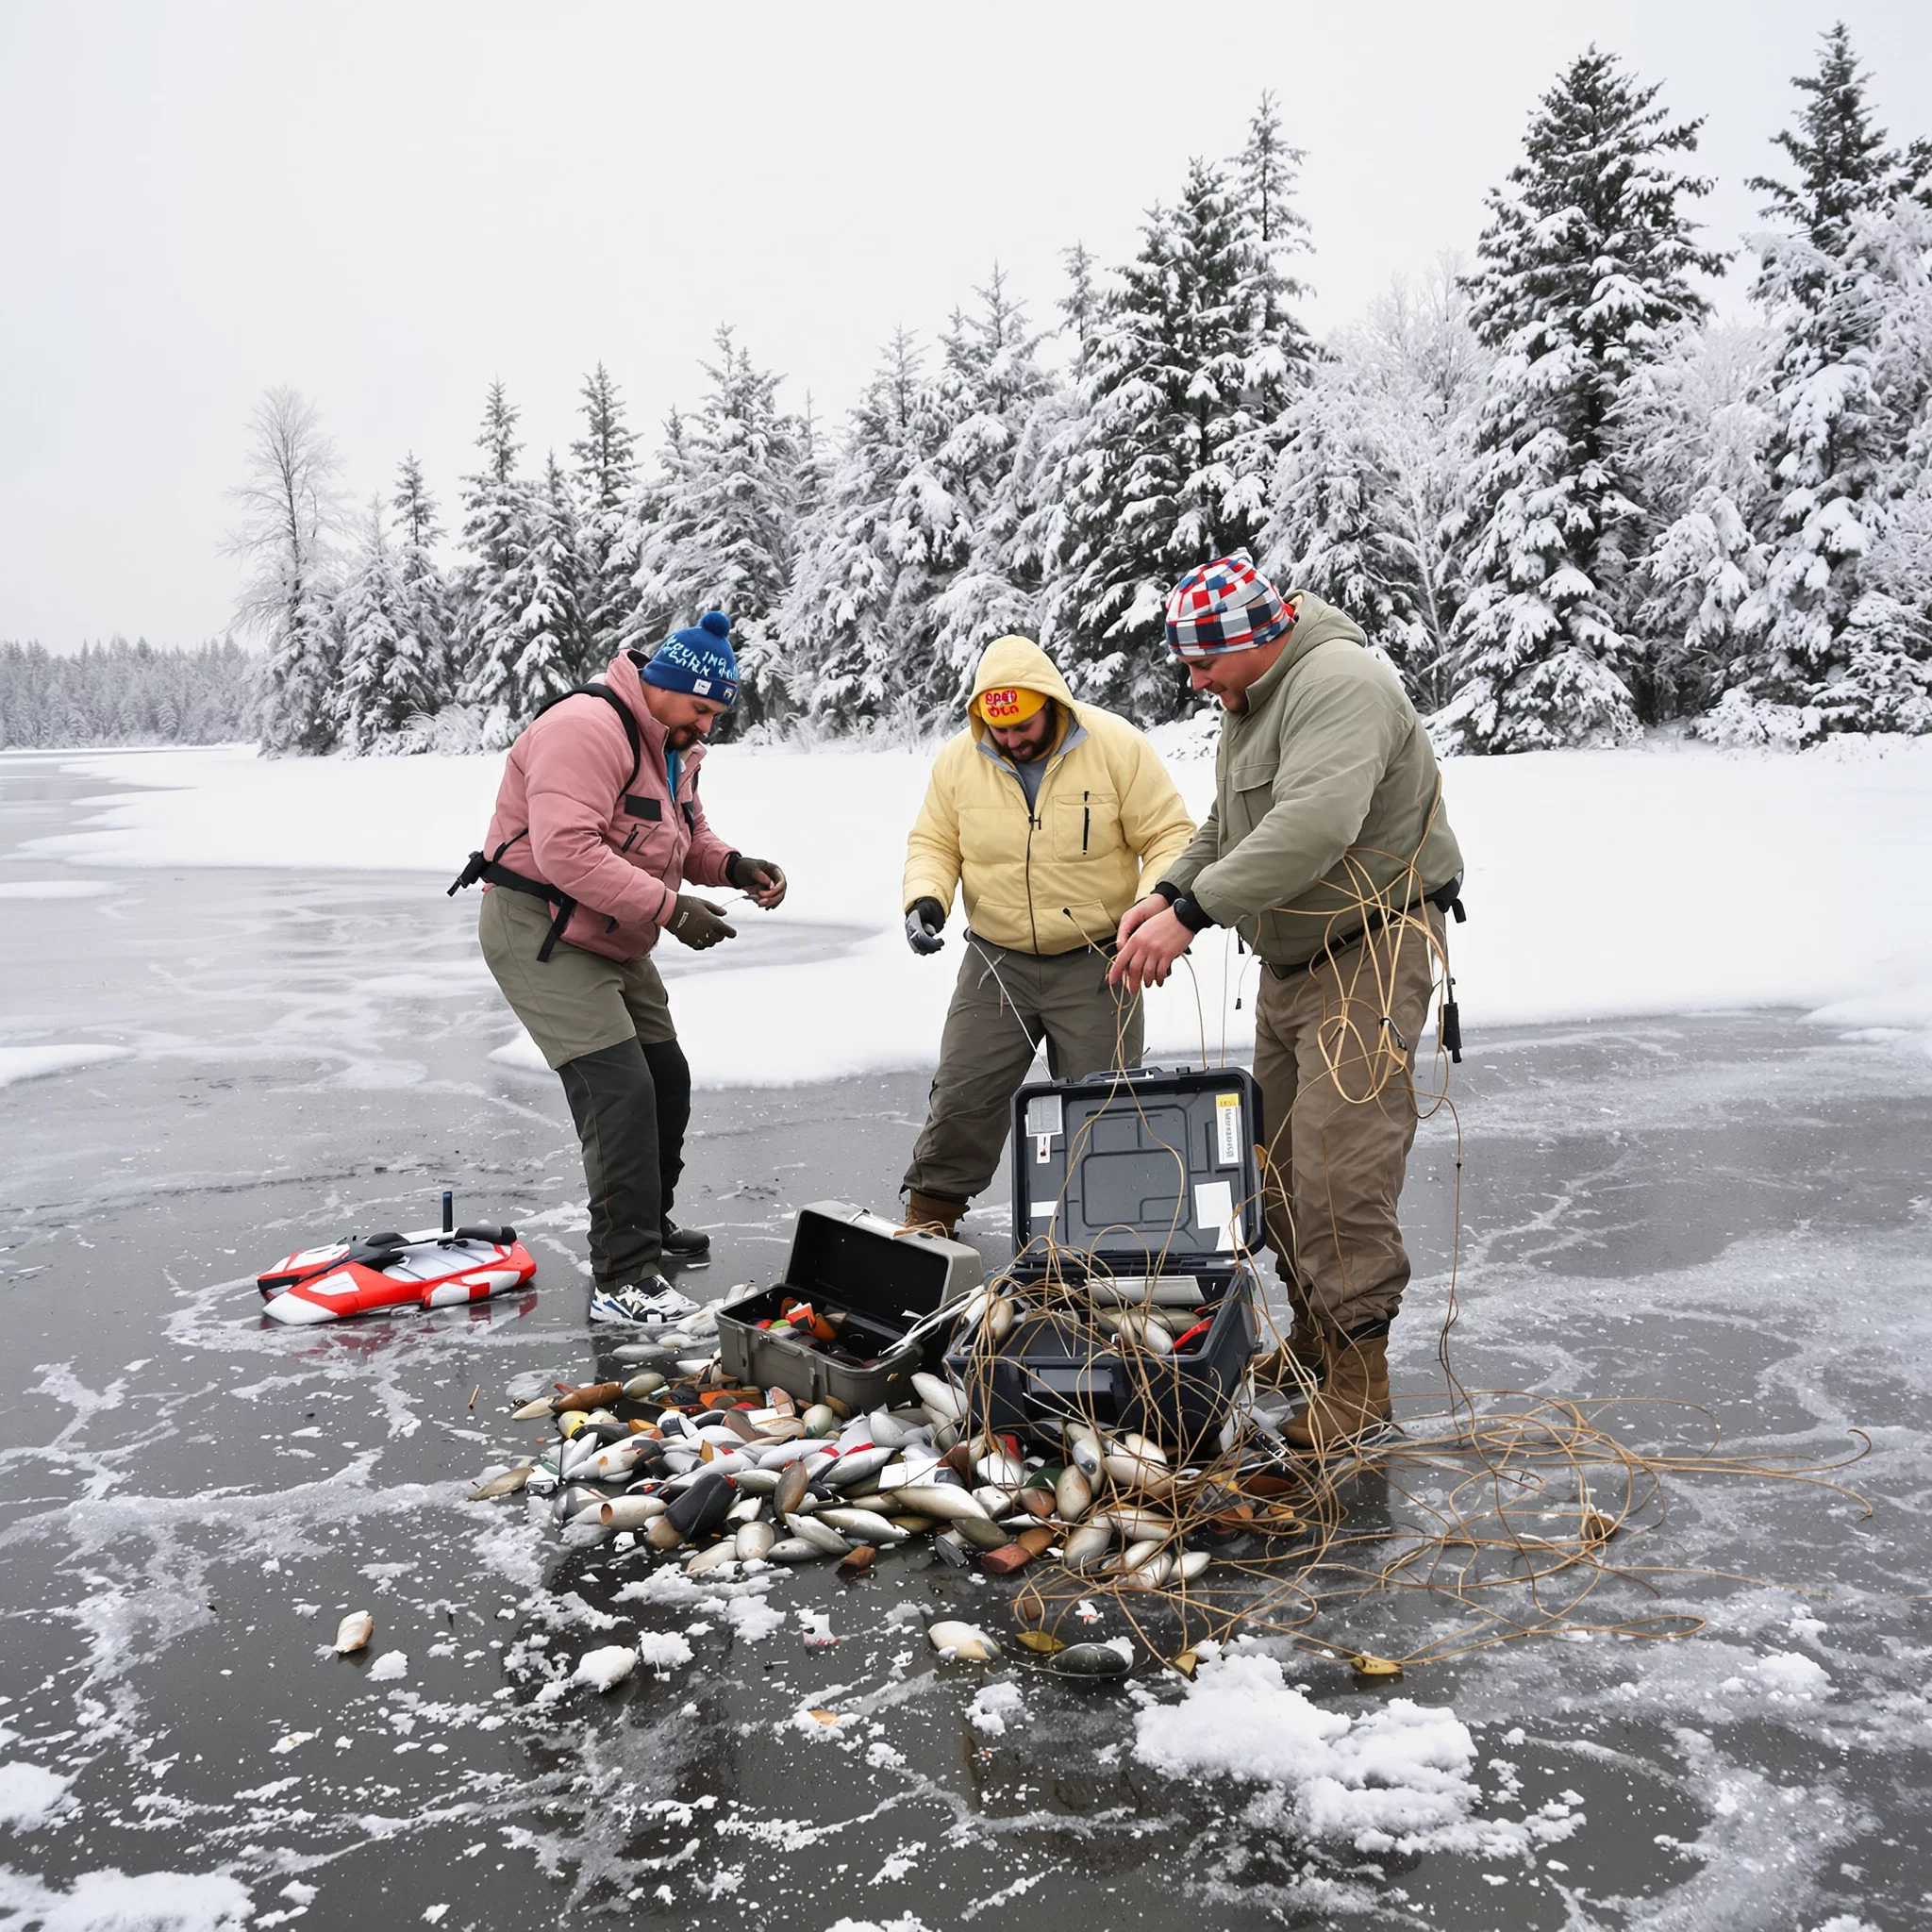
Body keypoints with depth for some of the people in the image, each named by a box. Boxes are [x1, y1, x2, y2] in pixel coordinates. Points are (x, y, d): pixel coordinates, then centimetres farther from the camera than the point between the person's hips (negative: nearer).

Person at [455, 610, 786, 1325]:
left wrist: (731, 865, -1)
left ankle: (647, 1223, 38)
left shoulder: (674, 747, 10)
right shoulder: (588, 729, -23)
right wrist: (669, 908, -32)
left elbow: (688, 834, 21)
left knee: (666, 1079, 17)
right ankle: (623, 1280, -13)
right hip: (540, 934, -10)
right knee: (620, 1091, -18)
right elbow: (567, 851, -33)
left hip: (611, 941, 10)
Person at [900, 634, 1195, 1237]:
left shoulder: (1116, 746, -10)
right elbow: (933, 843, 8)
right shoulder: (959, 760, -1)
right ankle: (928, 1218, 20)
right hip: (997, 962, 2)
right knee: (961, 1096, 4)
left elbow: (1170, 837, -7)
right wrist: (925, 897, -12)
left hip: (1096, 964, -2)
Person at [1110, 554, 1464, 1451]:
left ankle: (1356, 1381, 1)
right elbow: (1226, 828, 20)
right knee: (1279, 1164, 15)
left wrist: (1193, 913, -37)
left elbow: (1313, 826, -35)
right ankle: (1311, 1342, 30)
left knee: (1341, 1173, -11)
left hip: (1368, 960, -10)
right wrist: (1168, 890, 1)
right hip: (1290, 964, 10)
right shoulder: (1250, 703, 12)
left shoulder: (1339, 682, -21)